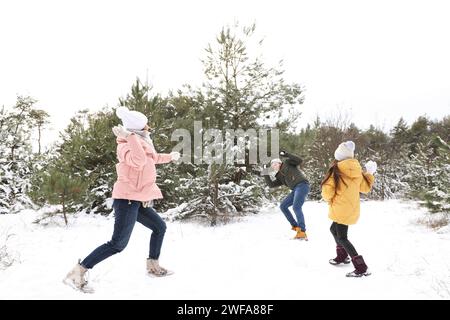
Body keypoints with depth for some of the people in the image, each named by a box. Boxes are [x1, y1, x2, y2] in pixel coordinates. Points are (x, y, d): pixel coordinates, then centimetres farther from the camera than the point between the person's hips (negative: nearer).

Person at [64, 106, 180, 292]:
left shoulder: (142, 144, 14)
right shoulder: (127, 146, -16)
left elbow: (152, 158, 35)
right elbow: (139, 161, -39)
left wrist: (169, 157, 45)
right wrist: (130, 137, -36)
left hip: (137, 200, 10)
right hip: (128, 199, -10)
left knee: (159, 227, 19)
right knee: (118, 244, -13)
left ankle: (153, 266, 31)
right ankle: (76, 274, -7)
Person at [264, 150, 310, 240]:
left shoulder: (287, 163, 10)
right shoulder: (279, 177, 25)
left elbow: (299, 161, -3)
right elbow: (271, 185, 18)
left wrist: (286, 155, -6)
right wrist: (266, 174, 19)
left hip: (302, 185, -9)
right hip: (295, 190, 9)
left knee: (296, 207, -21)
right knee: (283, 206, 10)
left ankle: (302, 232, -22)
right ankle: (295, 226, 14)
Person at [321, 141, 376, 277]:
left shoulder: (336, 170, -17)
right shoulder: (357, 170, -1)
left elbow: (327, 191, -18)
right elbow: (365, 188, 11)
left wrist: (329, 200, 4)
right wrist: (370, 173, 23)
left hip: (341, 209, -7)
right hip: (352, 208, 7)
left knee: (341, 238, -1)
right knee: (334, 229, 26)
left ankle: (362, 268, -5)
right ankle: (342, 256, 39)